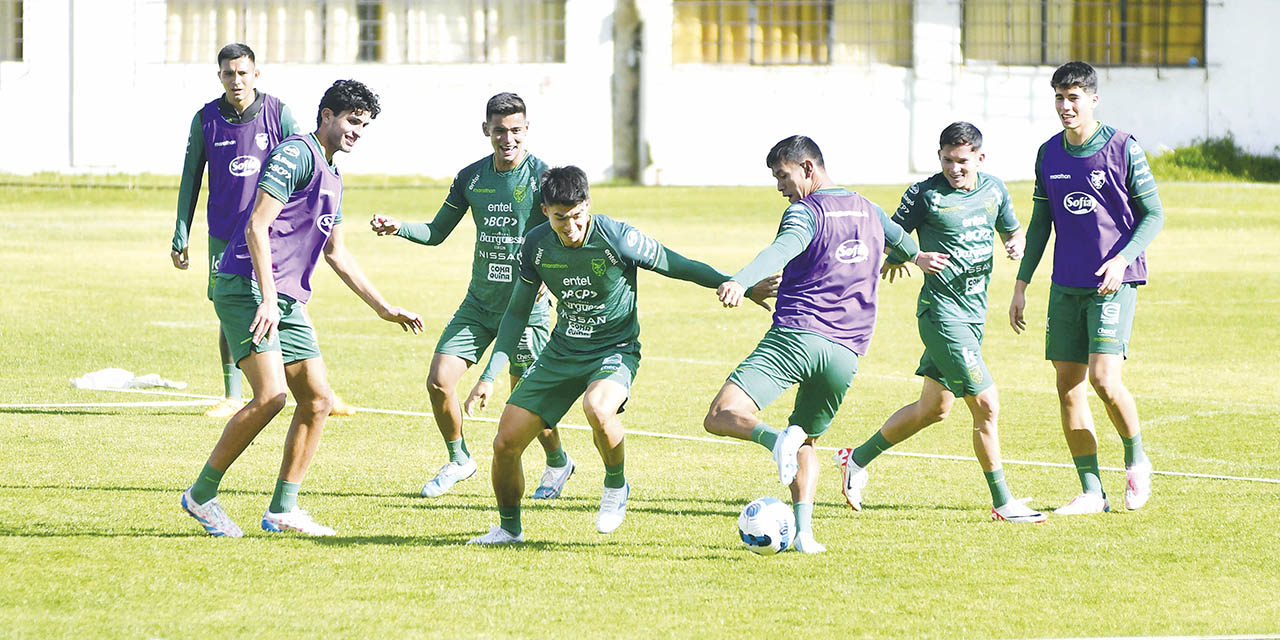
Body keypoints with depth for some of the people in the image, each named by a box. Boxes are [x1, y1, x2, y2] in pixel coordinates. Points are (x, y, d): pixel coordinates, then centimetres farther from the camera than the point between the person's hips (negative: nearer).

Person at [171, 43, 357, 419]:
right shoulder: (206, 119, 0)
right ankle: (232, 397, 16)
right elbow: (191, 179, 8)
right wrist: (181, 236, 6)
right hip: (225, 235, 1)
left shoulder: (278, 114, -3)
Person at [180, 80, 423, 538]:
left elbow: (336, 254, 31)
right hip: (247, 288, -10)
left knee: (318, 398, 4)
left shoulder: (332, 177, 21)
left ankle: (282, 509, 10)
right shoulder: (296, 153, -9)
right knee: (270, 396, -19)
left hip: (286, 301, 10)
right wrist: (267, 298, -25)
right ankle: (201, 494, -8)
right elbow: (257, 227, -17)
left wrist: (383, 308, 30)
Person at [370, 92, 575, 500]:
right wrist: (398, 228, -6)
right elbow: (437, 232, 12)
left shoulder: (542, 177, -10)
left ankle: (558, 463, 28)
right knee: (439, 381, -5)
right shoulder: (471, 177, 4)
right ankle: (458, 460, 18)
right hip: (479, 301, 4)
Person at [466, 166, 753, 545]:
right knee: (505, 443, -5)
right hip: (561, 352, 4)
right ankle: (508, 528, 22)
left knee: (597, 407, -38)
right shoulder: (537, 245, -6)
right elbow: (518, 311, 7)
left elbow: (679, 267, -8)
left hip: (615, 350, -4)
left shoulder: (618, 238, -19)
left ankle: (616, 485, -8)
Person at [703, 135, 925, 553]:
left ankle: (776, 439, -37)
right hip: (846, 353, 7)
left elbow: (782, 250, -25)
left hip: (795, 335, -7)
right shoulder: (869, 212, 20)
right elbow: (899, 239, 43)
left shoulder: (806, 212, -2)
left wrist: (741, 281, -43)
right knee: (806, 442, 22)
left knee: (720, 417, -11)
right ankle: (804, 532, 3)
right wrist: (915, 256, 68)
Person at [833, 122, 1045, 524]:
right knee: (986, 405, -12)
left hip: (975, 310, 8)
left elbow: (1011, 230, 24)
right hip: (941, 309, -8)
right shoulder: (926, 194, -10)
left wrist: (1017, 244, 0)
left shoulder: (994, 189, 8)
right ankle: (1002, 503, -2)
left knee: (934, 407, 17)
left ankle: (858, 459, 33)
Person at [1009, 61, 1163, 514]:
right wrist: (1021, 285, 15)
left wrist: (1123, 258, -19)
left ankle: (1136, 461, 9)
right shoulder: (1049, 154, 9)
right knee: (1068, 386, 1)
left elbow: (1153, 214, -3)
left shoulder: (1122, 149, -6)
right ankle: (1091, 493, 8)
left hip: (1114, 283, -5)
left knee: (1104, 379, -17)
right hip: (1066, 285, 5)